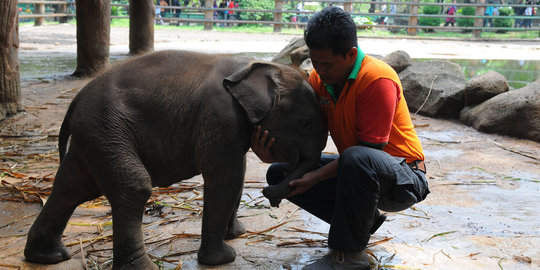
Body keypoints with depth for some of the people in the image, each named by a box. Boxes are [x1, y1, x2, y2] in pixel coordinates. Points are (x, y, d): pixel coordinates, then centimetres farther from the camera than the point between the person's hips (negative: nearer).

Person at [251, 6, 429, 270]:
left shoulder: (377, 79, -24)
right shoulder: (319, 78, -2)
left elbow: (370, 149, -25)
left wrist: (317, 176, -31)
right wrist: (272, 154, -24)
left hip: (403, 178, -7)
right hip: (355, 170, 8)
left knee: (357, 159, -41)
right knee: (280, 174, -3)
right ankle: (363, 219, 6)